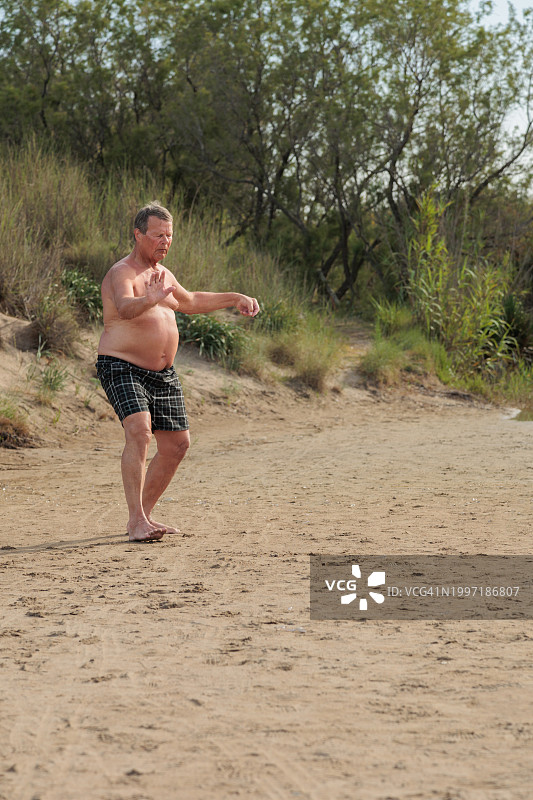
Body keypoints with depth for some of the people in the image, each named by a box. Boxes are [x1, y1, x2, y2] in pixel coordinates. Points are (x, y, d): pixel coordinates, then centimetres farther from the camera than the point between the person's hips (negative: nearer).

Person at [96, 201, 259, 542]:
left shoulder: (162, 274, 16)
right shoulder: (122, 274, -13)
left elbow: (191, 302, 35)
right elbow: (124, 307, -36)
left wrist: (234, 298, 31)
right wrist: (149, 300, -57)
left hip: (163, 374, 9)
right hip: (122, 369, -9)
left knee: (177, 443, 8)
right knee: (139, 431, -27)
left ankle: (144, 515, 20)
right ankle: (137, 520, -25)